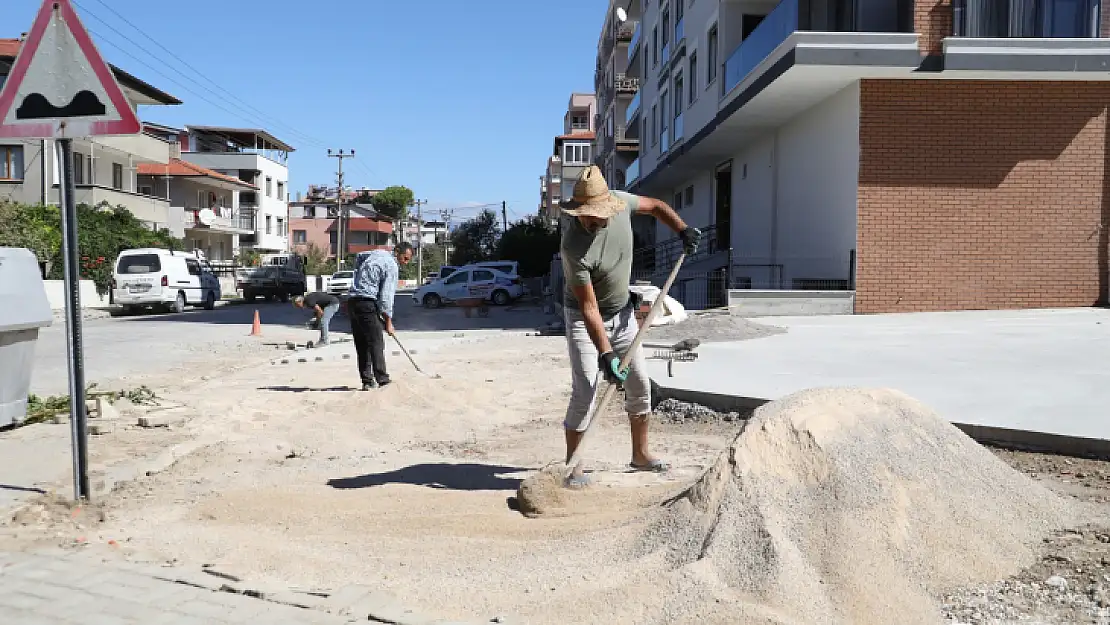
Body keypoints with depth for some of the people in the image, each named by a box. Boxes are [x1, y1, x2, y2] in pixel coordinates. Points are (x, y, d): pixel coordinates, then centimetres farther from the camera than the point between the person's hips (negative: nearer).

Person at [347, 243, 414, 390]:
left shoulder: (379, 253, 17)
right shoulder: (392, 267, -8)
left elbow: (359, 256, 38)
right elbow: (386, 297, -11)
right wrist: (388, 322, -4)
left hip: (352, 301, 9)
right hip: (367, 303, -9)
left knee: (362, 345, 7)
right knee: (376, 343, -5)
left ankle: (367, 381, 7)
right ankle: (382, 380, -6)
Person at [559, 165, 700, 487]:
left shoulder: (620, 201, -17)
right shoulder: (573, 248, -32)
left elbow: (655, 206, 6)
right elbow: (589, 308, -30)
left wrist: (683, 230, -7)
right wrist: (606, 354, -34)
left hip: (623, 312, 6)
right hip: (585, 318, -6)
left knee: (640, 384, 10)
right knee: (584, 391, -13)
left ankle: (640, 454, 26)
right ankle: (573, 466, 0)